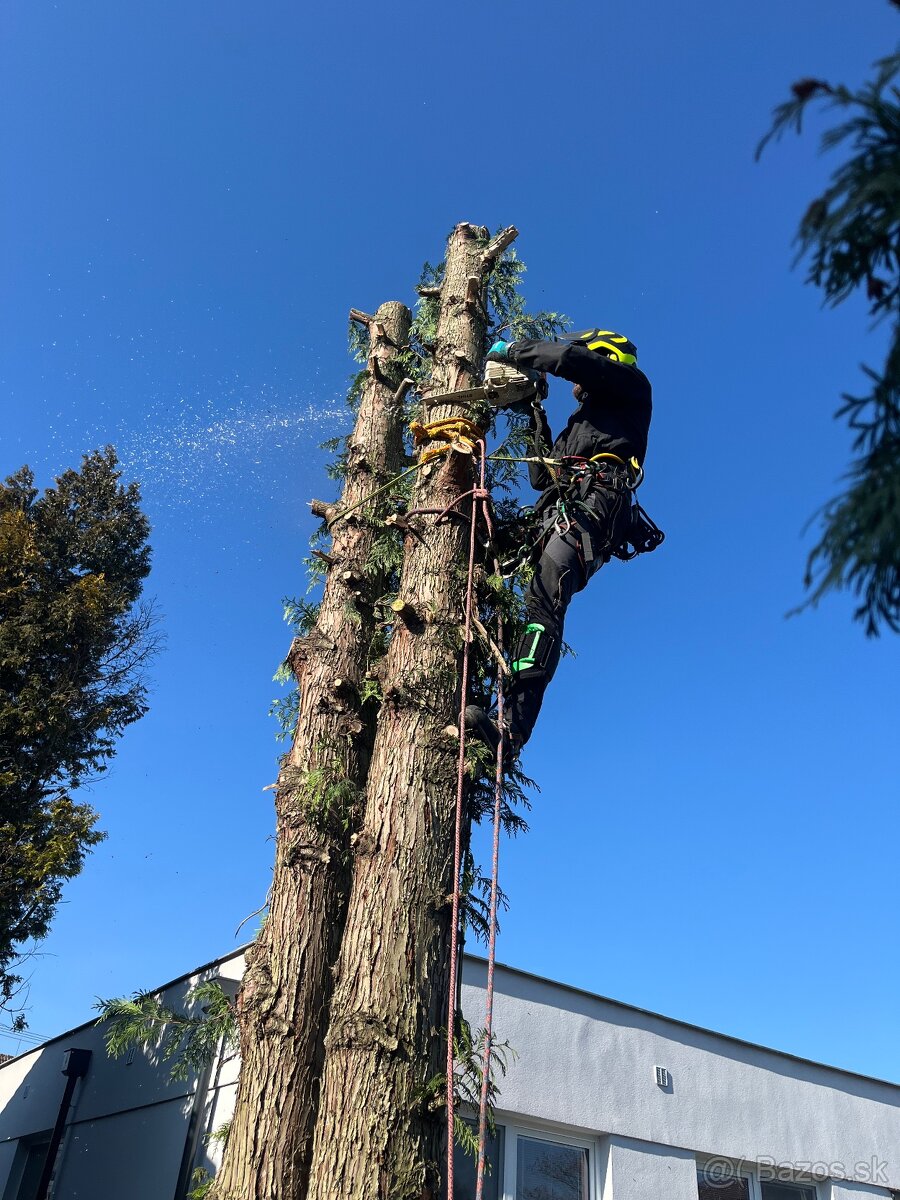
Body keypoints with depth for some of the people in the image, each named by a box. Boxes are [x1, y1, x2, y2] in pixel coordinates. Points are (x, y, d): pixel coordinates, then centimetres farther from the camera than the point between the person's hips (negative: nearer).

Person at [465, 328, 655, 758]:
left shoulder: (630, 388, 18)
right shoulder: (580, 424, 41)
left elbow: (568, 358, 0)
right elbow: (542, 478, 36)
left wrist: (513, 350, 12)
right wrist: (539, 425, 32)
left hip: (592, 503, -10)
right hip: (560, 518, 10)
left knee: (543, 601, -28)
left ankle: (514, 725, -41)